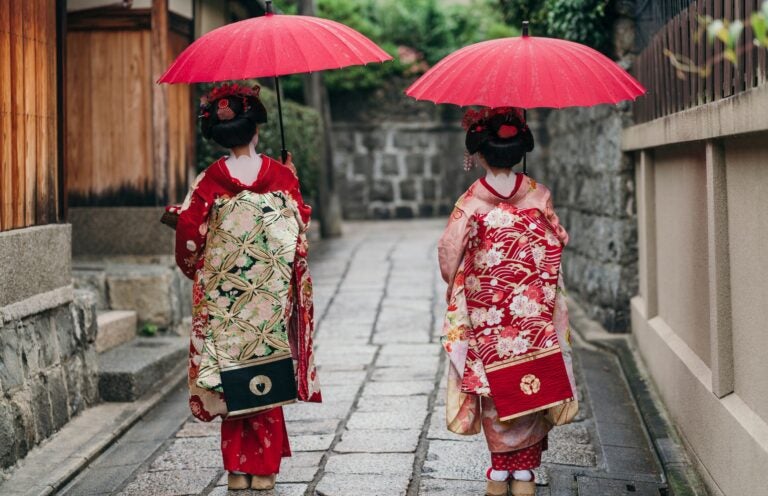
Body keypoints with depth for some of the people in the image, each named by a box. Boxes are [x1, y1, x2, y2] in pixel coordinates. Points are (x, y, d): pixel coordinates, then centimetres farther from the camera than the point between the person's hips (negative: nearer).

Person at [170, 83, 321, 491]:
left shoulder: (210, 180, -7)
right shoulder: (281, 174, -5)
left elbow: (190, 232, -8)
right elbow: (299, 227, 3)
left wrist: (197, 268, 12)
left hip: (224, 294, 0)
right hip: (271, 291, 0)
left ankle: (237, 467, 12)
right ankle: (264, 466, 14)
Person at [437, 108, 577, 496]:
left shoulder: (470, 202, -12)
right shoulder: (538, 195, -5)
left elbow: (449, 254, -10)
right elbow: (557, 244, 2)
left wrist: (458, 285, 9)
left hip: (487, 314, -1)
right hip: (534, 313, 1)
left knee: (497, 387, 10)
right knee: (531, 386, 10)